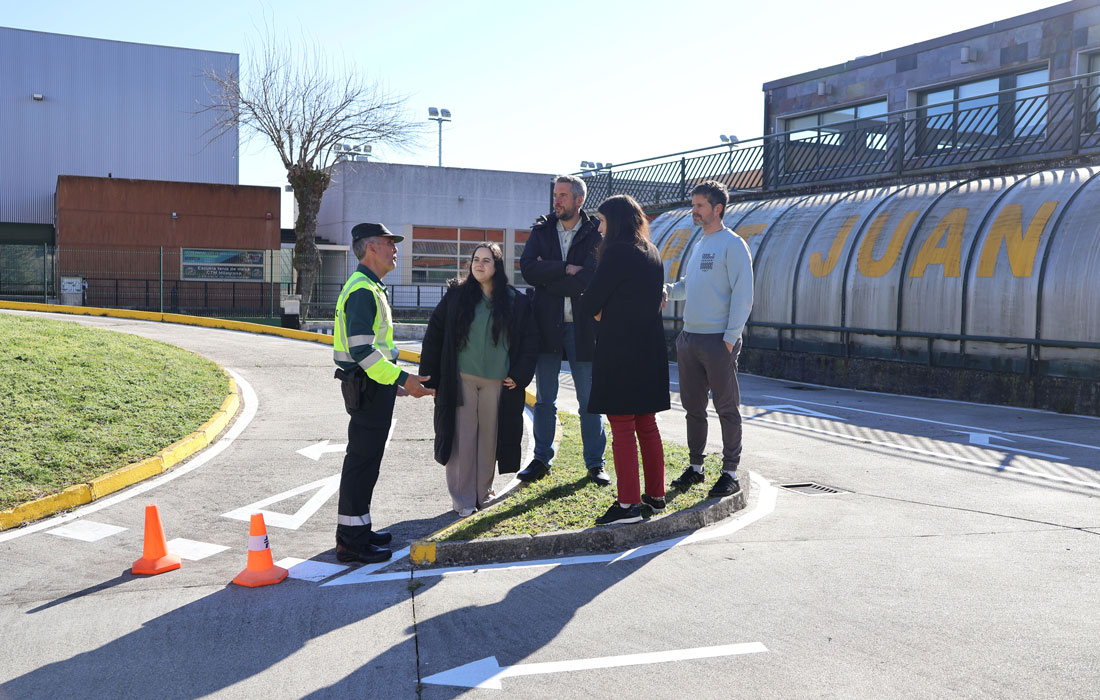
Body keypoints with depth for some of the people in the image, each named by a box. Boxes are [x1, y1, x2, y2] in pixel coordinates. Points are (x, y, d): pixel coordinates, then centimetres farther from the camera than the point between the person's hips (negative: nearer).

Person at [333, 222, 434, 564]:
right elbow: (362, 349, -25)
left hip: (372, 385, 11)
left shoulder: (369, 287, 18)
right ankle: (351, 541, 1)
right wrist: (403, 379, -26)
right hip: (368, 387, -11)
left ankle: (358, 529, 26)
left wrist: (398, 378, 24)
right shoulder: (362, 290, -17)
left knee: (366, 458, 16)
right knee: (363, 459, -6)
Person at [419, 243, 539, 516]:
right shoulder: (456, 296, 2)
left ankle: (482, 491, 24)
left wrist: (520, 375, 0)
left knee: (489, 437, 8)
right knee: (462, 438, -1)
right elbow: (434, 335, 3)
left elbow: (530, 340, 9)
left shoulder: (516, 302, 4)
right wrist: (430, 376, -1)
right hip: (461, 380, -1)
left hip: (498, 382, 1)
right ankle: (462, 499, 7)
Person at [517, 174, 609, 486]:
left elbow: (593, 278, -16)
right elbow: (527, 268, -8)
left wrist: (547, 278, -10)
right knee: (544, 399, 10)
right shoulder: (541, 230, 7)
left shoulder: (597, 234, -2)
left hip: (583, 328, -2)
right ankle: (542, 459, 21)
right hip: (546, 325, 3)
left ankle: (595, 462, 17)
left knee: (589, 400, 6)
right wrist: (565, 270, -16)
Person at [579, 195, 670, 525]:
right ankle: (655, 494, 22)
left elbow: (589, 304, -12)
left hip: (619, 351, -8)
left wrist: (599, 312, 11)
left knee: (622, 427, -4)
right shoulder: (652, 253, 13)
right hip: (650, 350, 8)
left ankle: (628, 504, -2)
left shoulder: (617, 252, -13)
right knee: (647, 424, 15)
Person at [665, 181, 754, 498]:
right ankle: (695, 466, 23)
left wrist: (730, 338, -18)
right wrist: (665, 289, 5)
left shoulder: (733, 244, -7)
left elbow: (743, 295, -13)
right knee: (693, 406, 13)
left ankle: (730, 472, 7)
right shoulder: (699, 244, 18)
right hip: (689, 338, 8)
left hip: (718, 340, -8)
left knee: (726, 409, 0)